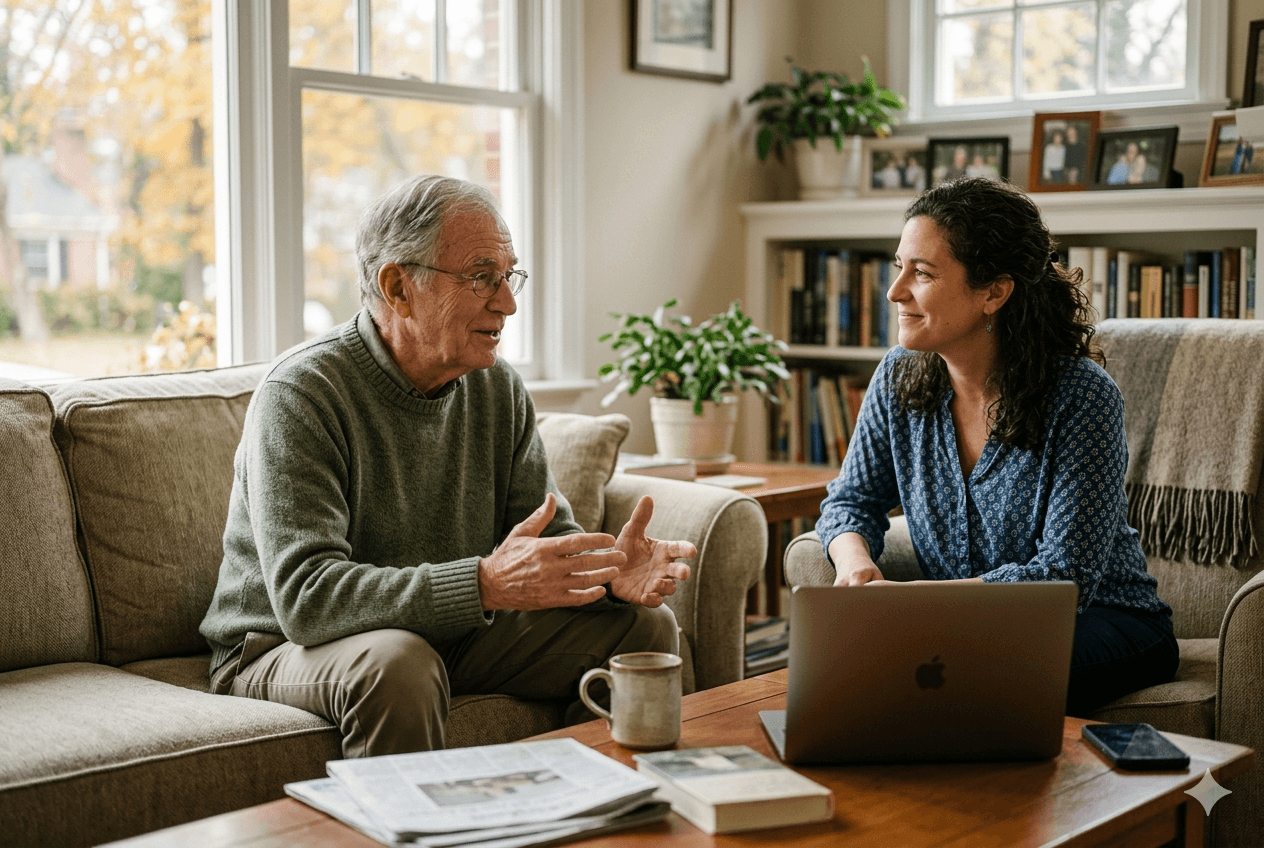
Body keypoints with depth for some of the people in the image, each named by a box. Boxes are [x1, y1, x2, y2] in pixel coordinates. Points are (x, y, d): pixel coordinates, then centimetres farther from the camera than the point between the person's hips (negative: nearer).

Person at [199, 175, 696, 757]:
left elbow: (550, 539, 3)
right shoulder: (300, 395, -22)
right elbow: (306, 598, -31)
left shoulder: (499, 389, 0)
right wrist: (485, 583, -41)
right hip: (284, 649, -6)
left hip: (449, 635, 6)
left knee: (644, 626, -4)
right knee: (398, 662, -39)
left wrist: (608, 570, -22)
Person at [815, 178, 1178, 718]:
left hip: (1102, 620, -4)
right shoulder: (899, 377, -4)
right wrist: (856, 563, -18)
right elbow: (852, 500, 7)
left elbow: (1066, 576, -23)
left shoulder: (1082, 396, -20)